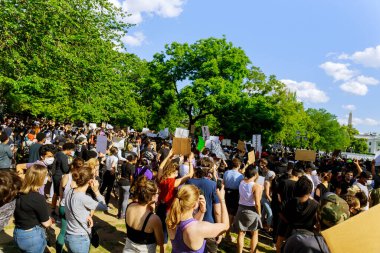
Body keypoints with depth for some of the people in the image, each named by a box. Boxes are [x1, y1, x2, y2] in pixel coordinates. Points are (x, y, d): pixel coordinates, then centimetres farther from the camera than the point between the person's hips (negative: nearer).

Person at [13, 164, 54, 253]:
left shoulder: (18, 194, -6)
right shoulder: (38, 198, -26)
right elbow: (46, 223, -15)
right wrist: (51, 221, 5)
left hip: (17, 234, 7)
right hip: (32, 236, -6)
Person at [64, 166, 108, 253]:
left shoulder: (70, 192, -5)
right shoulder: (84, 198, -27)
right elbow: (104, 207, -13)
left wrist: (87, 215, -6)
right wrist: (96, 191, -15)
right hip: (80, 240, -7)